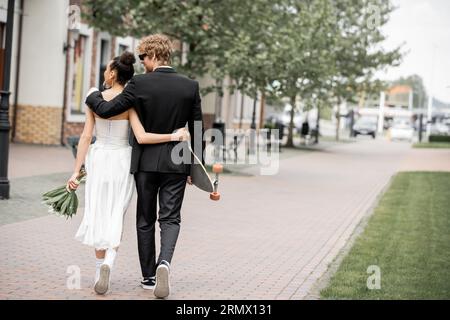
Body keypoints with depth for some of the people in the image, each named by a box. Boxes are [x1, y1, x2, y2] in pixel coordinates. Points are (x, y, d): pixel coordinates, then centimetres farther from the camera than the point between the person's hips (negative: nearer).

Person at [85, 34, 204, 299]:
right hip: (176, 164, 1)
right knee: (170, 218, 6)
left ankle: (149, 276, 16)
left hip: (146, 161, -1)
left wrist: (92, 96, 13)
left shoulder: (140, 83, -10)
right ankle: (165, 261, -20)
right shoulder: (190, 86, -2)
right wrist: (196, 167, 11)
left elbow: (106, 110, -9)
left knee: (145, 220, 11)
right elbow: (197, 130, 2)